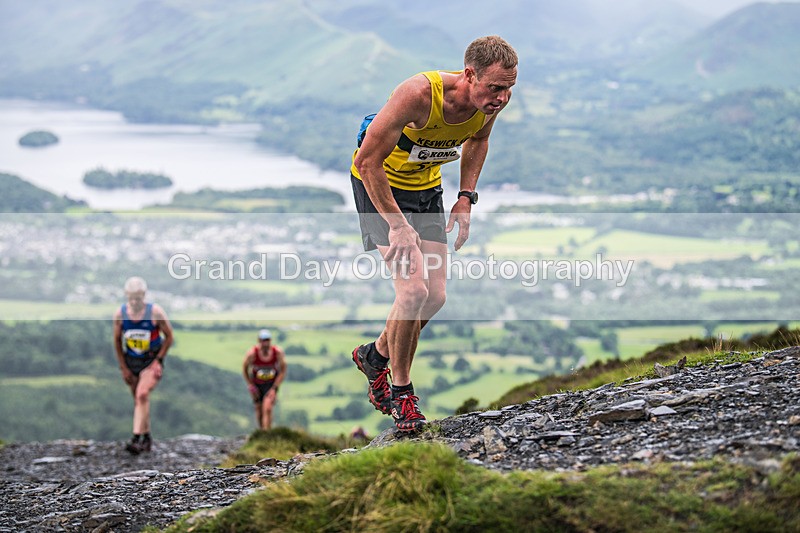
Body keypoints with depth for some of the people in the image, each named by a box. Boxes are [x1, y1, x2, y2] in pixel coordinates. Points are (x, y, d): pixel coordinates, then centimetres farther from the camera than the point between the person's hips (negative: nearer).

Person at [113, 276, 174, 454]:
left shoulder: (155, 312, -15)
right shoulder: (120, 314, -7)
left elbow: (169, 336, -4)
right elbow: (117, 341, 5)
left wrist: (159, 359, -10)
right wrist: (123, 367, 4)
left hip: (152, 361, -4)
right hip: (131, 361, 4)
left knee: (142, 395, -22)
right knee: (138, 400, 9)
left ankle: (136, 438, -27)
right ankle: (147, 438, 23)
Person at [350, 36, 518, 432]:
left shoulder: (492, 103, -17)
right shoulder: (419, 94, -36)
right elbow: (369, 161, -29)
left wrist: (466, 198, -1)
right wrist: (398, 226, -28)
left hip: (426, 185, 6)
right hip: (378, 183, -6)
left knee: (435, 295, 4)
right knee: (413, 289, -18)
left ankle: (376, 355, 30)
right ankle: (399, 390, 1)